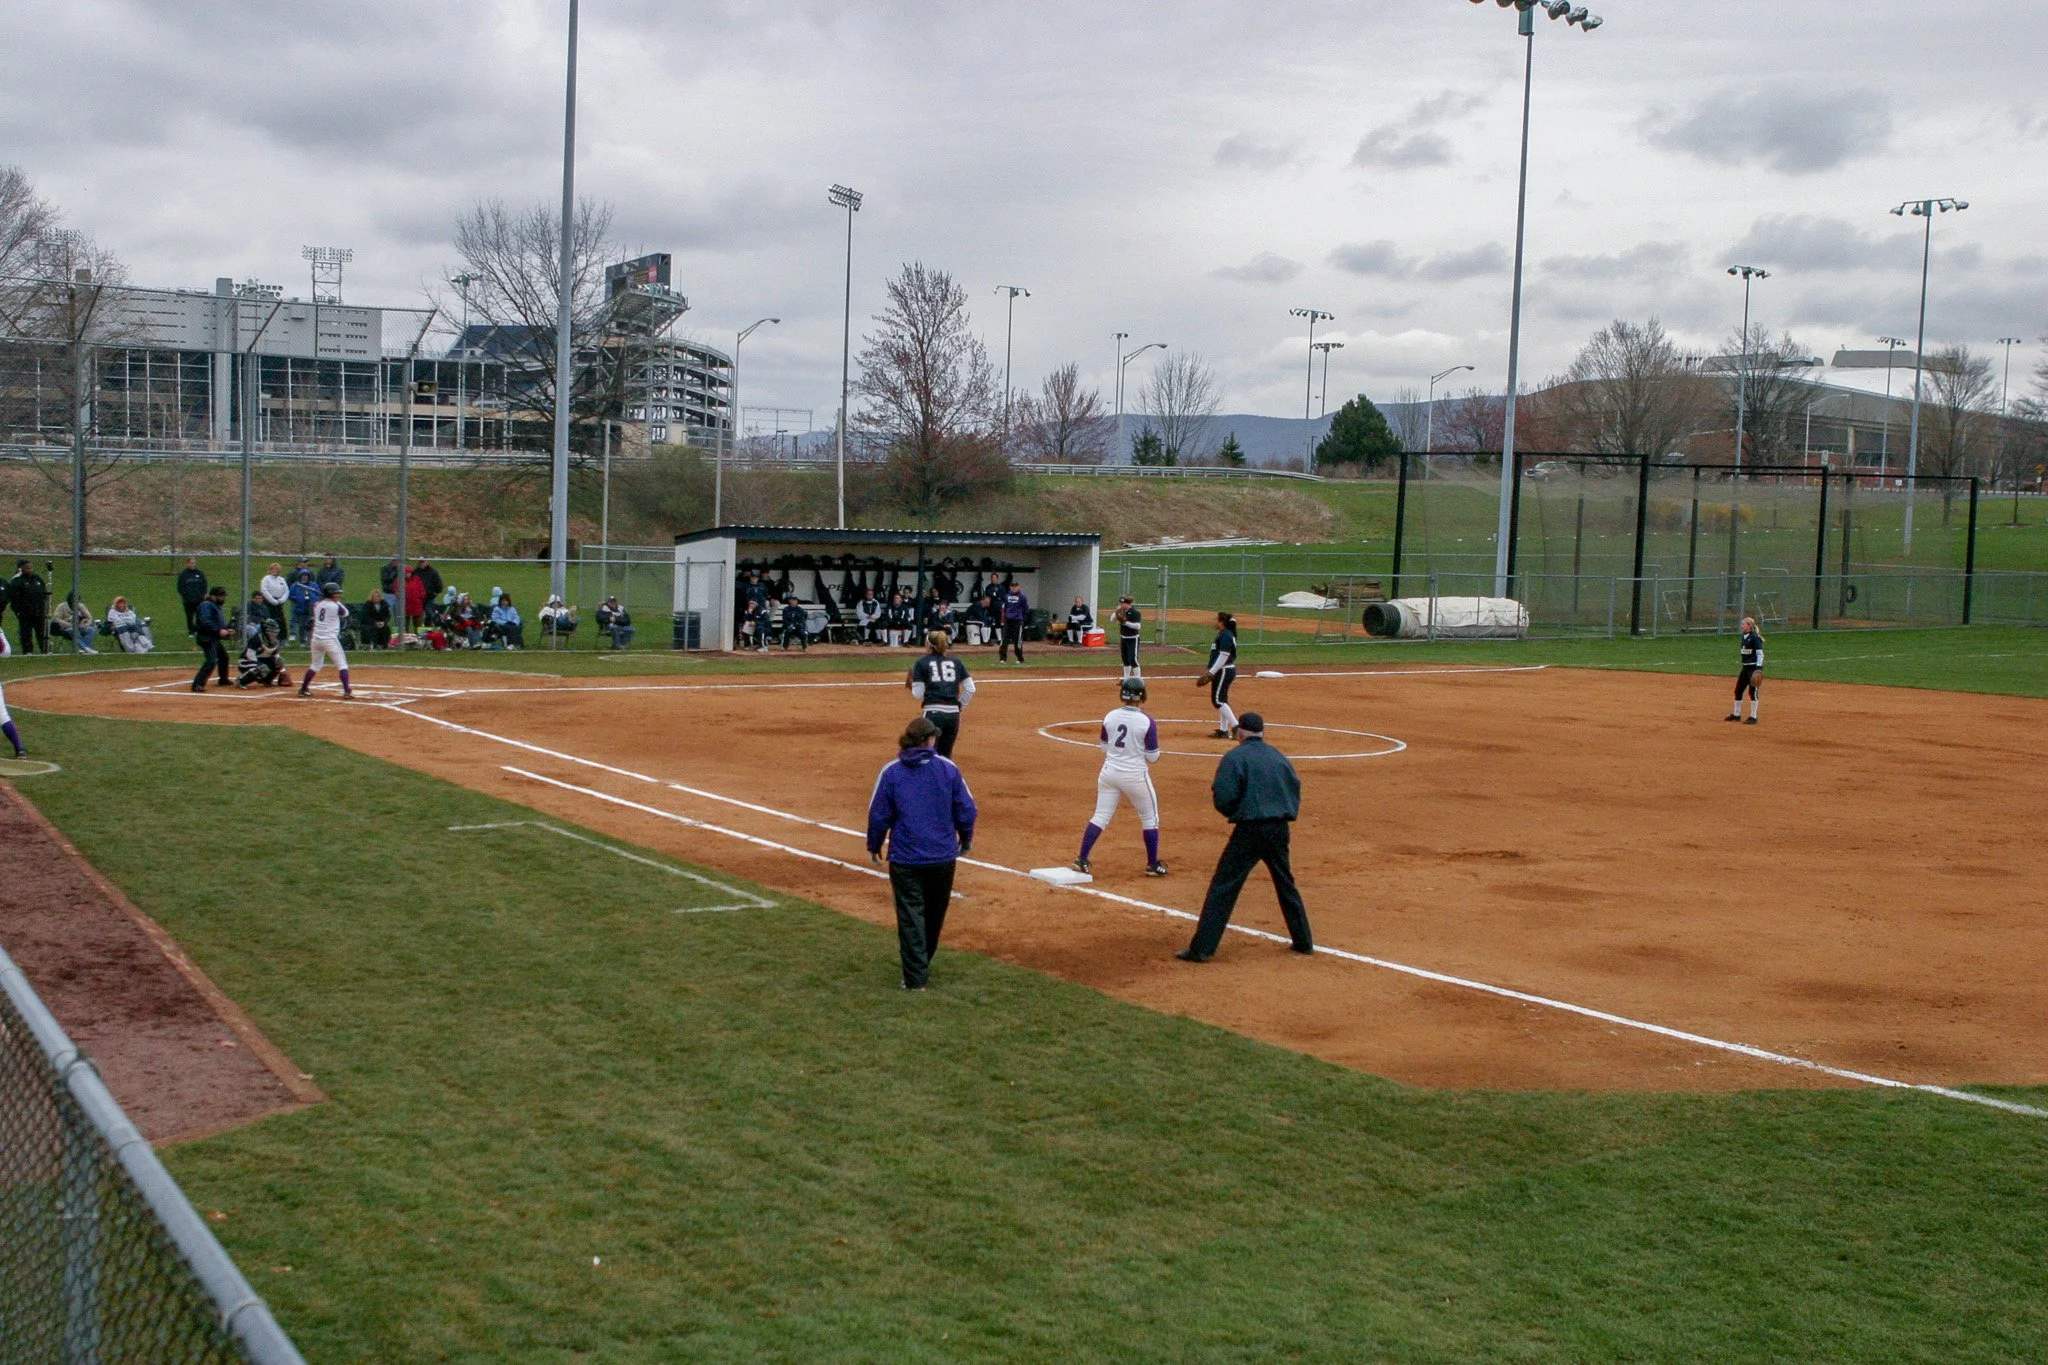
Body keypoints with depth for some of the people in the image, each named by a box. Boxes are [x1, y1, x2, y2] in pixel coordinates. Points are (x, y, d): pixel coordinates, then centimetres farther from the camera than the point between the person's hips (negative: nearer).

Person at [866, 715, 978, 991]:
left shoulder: (891, 772, -6)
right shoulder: (948, 769, -3)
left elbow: (878, 814, -2)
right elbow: (966, 809, 1)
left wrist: (874, 846, 13)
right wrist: (965, 841, 17)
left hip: (905, 857, -2)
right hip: (943, 856, 2)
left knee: (910, 914, 3)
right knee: (935, 914, 20)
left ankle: (916, 977, -2)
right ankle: (922, 963, 37)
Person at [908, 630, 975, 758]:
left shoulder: (921, 663, 5)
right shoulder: (956, 662, 15)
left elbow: (918, 694, 0)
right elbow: (970, 689, 8)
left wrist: (911, 686, 20)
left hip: (933, 713, -4)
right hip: (954, 714, 4)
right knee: (945, 756, 16)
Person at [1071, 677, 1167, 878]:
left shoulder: (1110, 717, -2)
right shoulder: (1147, 722, -14)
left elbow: (1104, 747, 9)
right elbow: (1153, 757, -8)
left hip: (1109, 772, 4)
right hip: (1135, 776, -4)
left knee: (1100, 816, 10)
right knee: (1150, 818, 14)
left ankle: (1082, 860, 5)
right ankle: (1152, 865, 19)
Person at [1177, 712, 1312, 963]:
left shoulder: (1234, 757, -6)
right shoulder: (1279, 757, 12)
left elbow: (1224, 799, -13)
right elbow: (1295, 791, 12)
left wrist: (1232, 813, 7)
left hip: (1249, 830, -5)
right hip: (1279, 829, 5)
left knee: (1223, 887, -4)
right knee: (1286, 885, 22)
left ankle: (1202, 948, -8)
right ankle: (1303, 941, 29)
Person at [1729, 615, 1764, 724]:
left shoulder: (1754, 638, -14)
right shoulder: (1744, 637, 11)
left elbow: (1760, 654, -18)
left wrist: (1758, 668, -25)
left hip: (1754, 667, -9)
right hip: (1745, 667, 9)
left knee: (1752, 690, -6)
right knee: (1738, 690, 12)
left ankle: (1753, 717, 0)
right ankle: (1736, 714, 25)